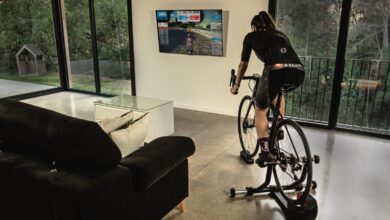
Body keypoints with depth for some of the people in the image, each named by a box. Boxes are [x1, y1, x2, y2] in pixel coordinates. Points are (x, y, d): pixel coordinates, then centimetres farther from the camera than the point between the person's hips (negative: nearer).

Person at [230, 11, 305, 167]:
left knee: (260, 110, 17)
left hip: (277, 71, -5)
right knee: (279, 91, 40)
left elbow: (243, 65, 31)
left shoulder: (251, 36, 24)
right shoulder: (281, 35, 36)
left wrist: (236, 86, 46)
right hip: (298, 72, 5)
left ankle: (265, 152, 6)